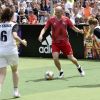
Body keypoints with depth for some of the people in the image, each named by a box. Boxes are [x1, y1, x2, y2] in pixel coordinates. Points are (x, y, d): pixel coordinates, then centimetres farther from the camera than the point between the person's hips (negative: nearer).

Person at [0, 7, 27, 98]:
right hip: (11, 50, -2)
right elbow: (15, 36, -20)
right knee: (14, 70, 21)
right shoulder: (13, 25, -4)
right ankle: (16, 91, 26)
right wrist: (22, 41, -5)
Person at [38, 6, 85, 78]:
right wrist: (41, 35, -27)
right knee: (55, 58, -16)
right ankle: (61, 72, 10)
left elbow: (73, 27, 3)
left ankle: (79, 68, 35)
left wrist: (79, 31, -16)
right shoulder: (51, 20, -8)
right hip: (55, 42, 0)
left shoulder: (66, 19, -5)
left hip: (65, 42, 0)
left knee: (71, 58, 4)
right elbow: (45, 28, -8)